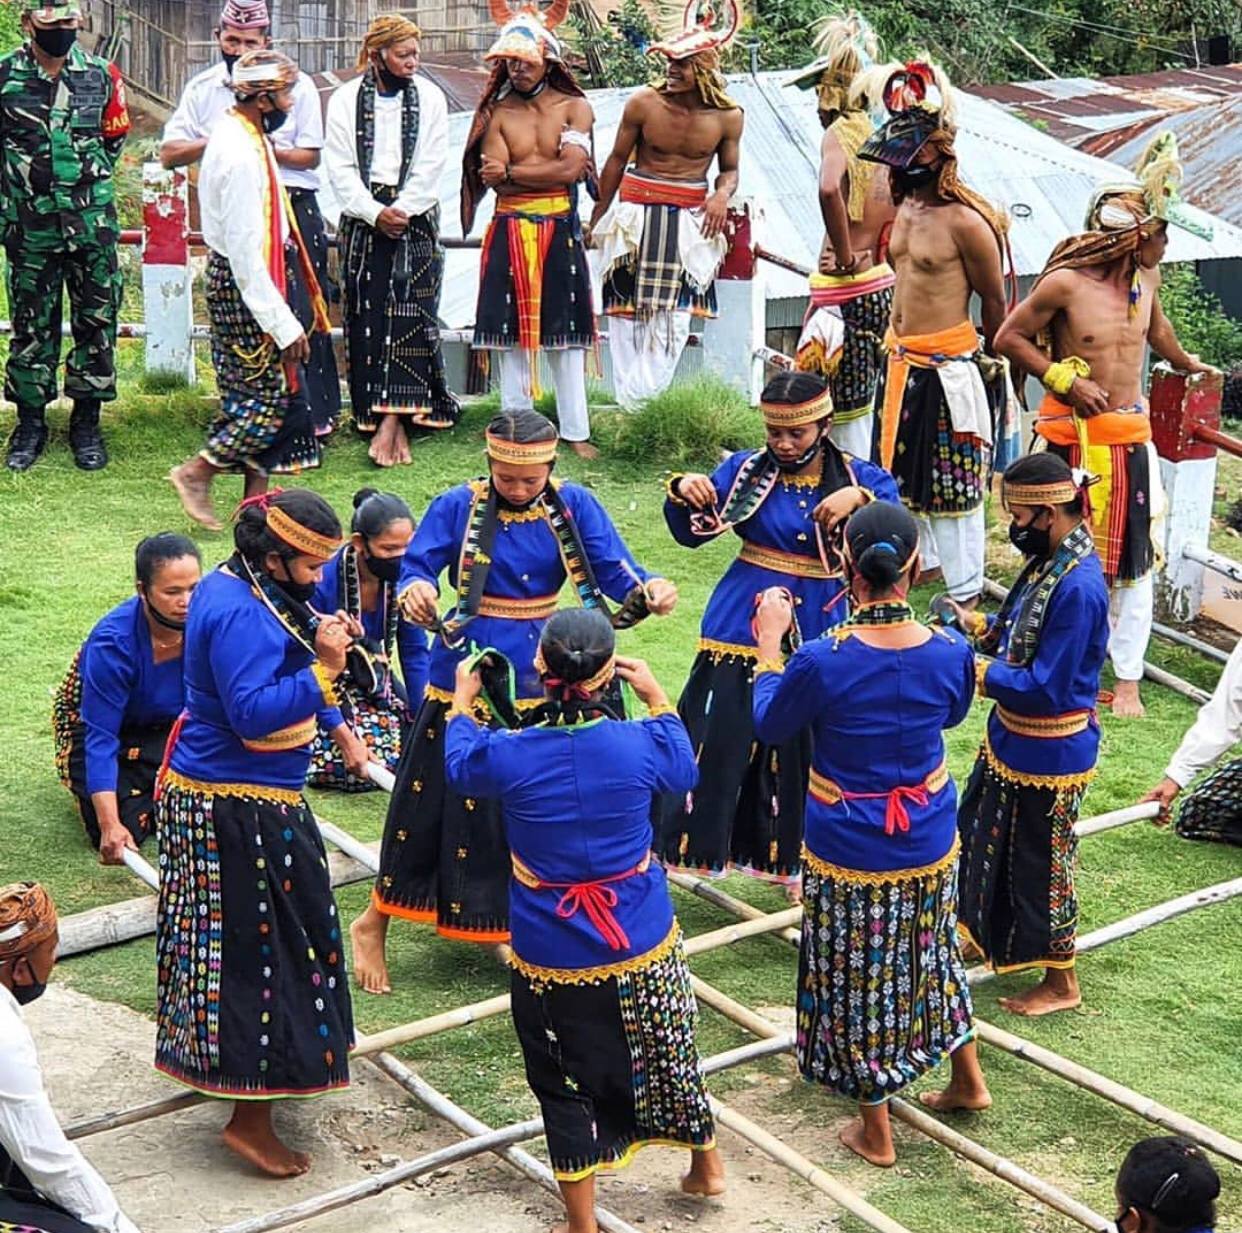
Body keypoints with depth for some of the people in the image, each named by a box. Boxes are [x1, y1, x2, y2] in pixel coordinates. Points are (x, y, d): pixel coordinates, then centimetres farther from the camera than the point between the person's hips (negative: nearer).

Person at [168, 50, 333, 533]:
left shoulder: (238, 134, 9)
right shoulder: (241, 156, -23)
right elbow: (246, 252, -24)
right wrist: (284, 323, -22)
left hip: (255, 275, 10)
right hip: (246, 282, -10)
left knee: (262, 390, 13)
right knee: (272, 394, -4)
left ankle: (257, 494, 19)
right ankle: (196, 472, 6)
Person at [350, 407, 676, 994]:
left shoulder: (573, 506, -3)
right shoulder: (457, 506, -7)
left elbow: (615, 571, -10)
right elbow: (416, 566, -14)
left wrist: (650, 588, -32)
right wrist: (416, 590, -38)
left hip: (541, 683, 2)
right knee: (439, 799, 4)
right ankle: (374, 922, 20)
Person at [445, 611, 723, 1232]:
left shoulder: (508, 755, -20)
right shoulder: (639, 742, -17)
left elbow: (459, 766, 6)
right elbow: (685, 772, 8)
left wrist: (462, 700, 23)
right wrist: (656, 697, 16)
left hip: (551, 959, -2)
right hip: (645, 946, 2)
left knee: (567, 1083, 13)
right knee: (668, 1053, 23)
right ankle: (705, 1164, 46)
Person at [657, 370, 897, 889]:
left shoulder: (860, 478, -2)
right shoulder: (745, 469, 0)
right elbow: (692, 533, -1)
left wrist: (860, 500, -36)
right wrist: (682, 494, -22)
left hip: (816, 637, 0)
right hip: (741, 630, 0)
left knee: (805, 752, 9)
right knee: (715, 743, 2)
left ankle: (794, 863, 24)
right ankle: (676, 845, 15)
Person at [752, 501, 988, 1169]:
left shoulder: (822, 660, -26)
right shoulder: (949, 653, -16)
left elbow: (768, 725, -6)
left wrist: (769, 642, 6)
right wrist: (906, 614, 14)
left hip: (848, 855, -3)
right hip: (930, 845, 3)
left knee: (855, 980, 15)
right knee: (931, 954, 28)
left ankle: (875, 1132, 29)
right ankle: (967, 1080, 46)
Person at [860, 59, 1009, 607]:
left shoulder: (966, 222, -19)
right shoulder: (906, 206, 6)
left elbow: (995, 301, -9)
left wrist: (993, 362, 1)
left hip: (946, 366, -8)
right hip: (901, 358, 8)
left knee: (953, 478, 1)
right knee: (906, 465, 20)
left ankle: (965, 589, 12)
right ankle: (925, 556, 38)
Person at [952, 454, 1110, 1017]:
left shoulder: (1078, 587, -31)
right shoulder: (1049, 559, -1)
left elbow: (1045, 690, -29)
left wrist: (976, 671, -21)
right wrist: (982, 627, -1)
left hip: (1048, 754, -9)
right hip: (1013, 737, 9)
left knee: (1041, 863, 7)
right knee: (983, 839, 25)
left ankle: (1061, 983, 25)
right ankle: (986, 933, 46)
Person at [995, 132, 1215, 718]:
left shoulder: (1146, 277, 2)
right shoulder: (1064, 283, -17)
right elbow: (1009, 338, -8)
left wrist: (1183, 361, 42)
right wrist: (1065, 381, -14)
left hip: (1131, 435, 5)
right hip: (1074, 436, -5)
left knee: (1134, 558, 4)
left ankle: (1128, 680, 12)